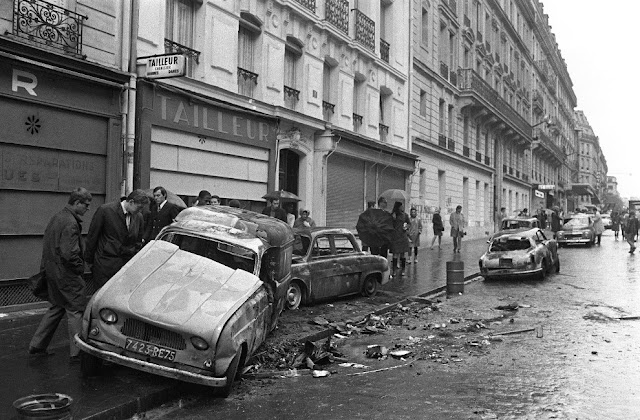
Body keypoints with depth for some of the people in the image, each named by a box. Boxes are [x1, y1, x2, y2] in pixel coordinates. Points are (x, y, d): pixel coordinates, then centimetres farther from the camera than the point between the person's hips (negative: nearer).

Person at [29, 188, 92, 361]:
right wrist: (80, 268, -11)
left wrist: (45, 267, 19)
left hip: (52, 273, 10)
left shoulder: (56, 217, 10)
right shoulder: (71, 223, -21)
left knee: (56, 308, 21)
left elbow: (47, 244, 17)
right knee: (75, 311, 1)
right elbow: (69, 254, -27)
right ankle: (77, 352, 6)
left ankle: (37, 345, 26)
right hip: (67, 275, -9)